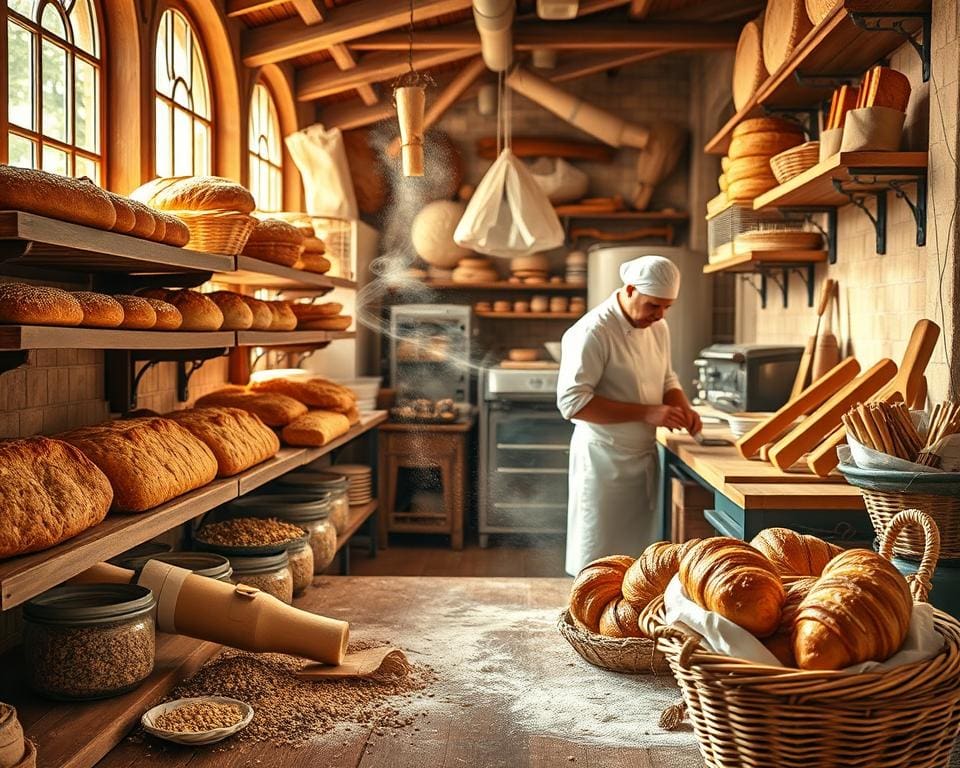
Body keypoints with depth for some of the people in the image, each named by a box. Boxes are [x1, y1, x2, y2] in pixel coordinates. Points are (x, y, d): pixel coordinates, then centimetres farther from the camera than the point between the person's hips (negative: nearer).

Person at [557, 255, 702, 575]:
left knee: (644, 557, 14)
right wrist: (646, 413, -25)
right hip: (604, 461, -7)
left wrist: (683, 408, -2)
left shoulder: (658, 327, 7)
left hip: (646, 457, 8)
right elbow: (572, 401, -24)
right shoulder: (592, 332, -19)